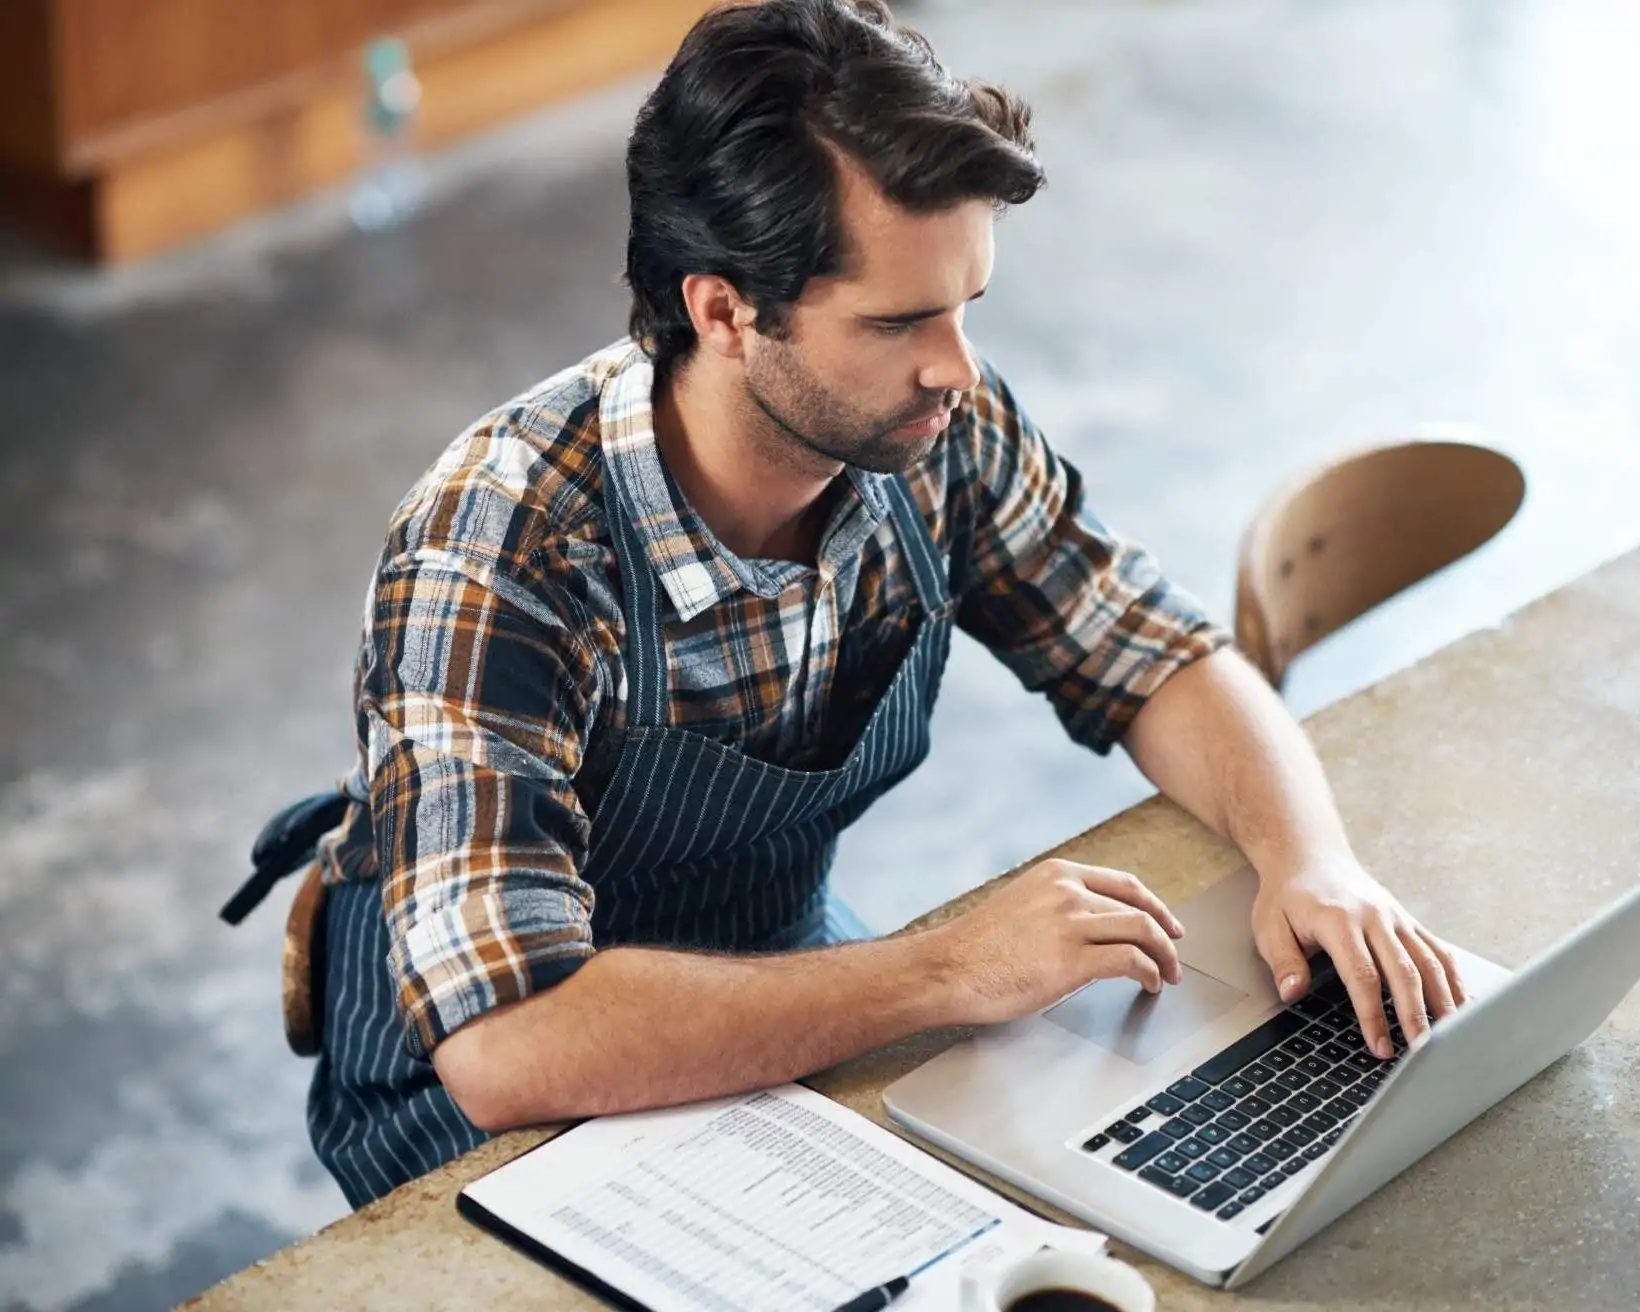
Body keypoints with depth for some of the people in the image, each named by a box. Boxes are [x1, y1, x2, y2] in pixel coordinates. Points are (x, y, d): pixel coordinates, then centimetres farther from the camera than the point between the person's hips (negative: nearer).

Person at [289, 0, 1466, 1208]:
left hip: (786, 986, 6)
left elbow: (1163, 662, 0)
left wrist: (1313, 862, -21)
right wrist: (951, 972, -37)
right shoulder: (497, 554, -32)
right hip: (488, 1122, -5)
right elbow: (505, 1045, -40)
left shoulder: (937, 437, -14)